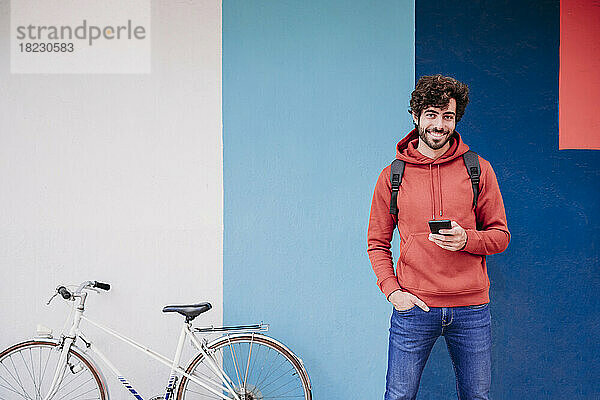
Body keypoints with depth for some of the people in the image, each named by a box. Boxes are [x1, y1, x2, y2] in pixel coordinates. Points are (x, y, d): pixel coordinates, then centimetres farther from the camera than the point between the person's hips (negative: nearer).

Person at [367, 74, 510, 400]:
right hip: (413, 307, -1)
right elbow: (377, 243, 8)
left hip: (471, 310, 1)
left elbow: (500, 235, 6)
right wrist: (392, 289, -7)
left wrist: (465, 239, -15)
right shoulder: (392, 177, 4)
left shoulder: (478, 170, 4)